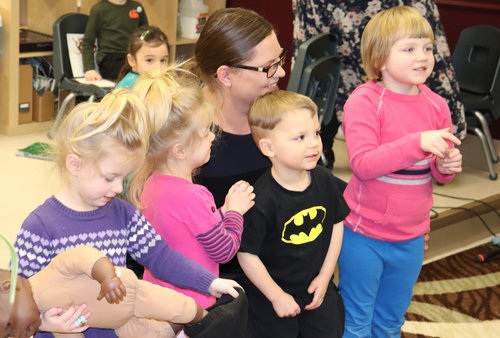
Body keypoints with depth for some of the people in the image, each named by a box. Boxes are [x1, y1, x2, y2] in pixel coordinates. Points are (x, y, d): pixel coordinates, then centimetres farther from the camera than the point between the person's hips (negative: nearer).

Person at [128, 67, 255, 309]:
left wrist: (223, 211, 3)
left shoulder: (151, 182, -1)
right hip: (190, 303, -8)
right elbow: (225, 251, -14)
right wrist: (235, 211, -1)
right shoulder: (192, 196, -27)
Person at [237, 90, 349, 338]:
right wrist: (277, 296, -13)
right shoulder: (262, 200, -27)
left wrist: (325, 276, 2)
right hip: (272, 297, -5)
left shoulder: (324, 180, -10)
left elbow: (336, 224, 3)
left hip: (317, 288, 5)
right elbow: (247, 254, -21)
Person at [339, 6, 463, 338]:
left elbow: (439, 171, 11)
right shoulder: (364, 101, -16)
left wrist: (447, 167, -13)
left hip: (411, 238, 5)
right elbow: (363, 164, -26)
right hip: (364, 235, -5)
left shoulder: (436, 106, 0)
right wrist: (417, 142, -33)